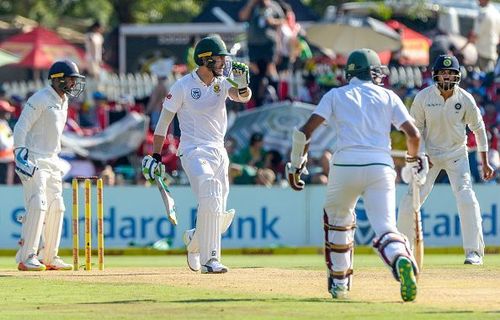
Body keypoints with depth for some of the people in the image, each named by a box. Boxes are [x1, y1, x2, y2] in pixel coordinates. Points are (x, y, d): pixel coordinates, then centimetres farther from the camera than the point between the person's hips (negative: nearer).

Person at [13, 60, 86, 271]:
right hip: (34, 160, -9)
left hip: (52, 160, 9)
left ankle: (50, 258, 15)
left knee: (56, 207, 8)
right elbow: (21, 128, -15)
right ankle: (26, 258, -18)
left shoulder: (63, 101, 15)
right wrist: (20, 155, -23)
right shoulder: (40, 99, -13)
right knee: (37, 204, -17)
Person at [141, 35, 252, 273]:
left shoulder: (223, 83, 7)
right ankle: (209, 260, -23)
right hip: (194, 152, -6)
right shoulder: (183, 86, -7)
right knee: (210, 202, -25)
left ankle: (194, 239, 38)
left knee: (220, 217, 8)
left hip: (219, 152, 6)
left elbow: (243, 97, -12)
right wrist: (155, 156, -7)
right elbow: (164, 121, -3)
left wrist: (242, 85, -35)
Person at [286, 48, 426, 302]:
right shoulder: (388, 97, 17)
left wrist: (295, 165, 13)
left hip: (345, 165, 0)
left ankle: (339, 282, 28)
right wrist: (414, 160, 27)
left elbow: (305, 131, 5)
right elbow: (413, 133, 9)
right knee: (385, 228, -6)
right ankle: (402, 259, -40)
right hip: (381, 167, 0)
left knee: (338, 221, 25)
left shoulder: (336, 95, 16)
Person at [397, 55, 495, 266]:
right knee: (411, 200, -5)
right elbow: (415, 128, -2)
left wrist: (485, 162, 0)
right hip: (429, 154, 0)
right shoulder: (423, 97, -12)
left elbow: (478, 128, 0)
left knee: (466, 199, -16)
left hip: (456, 155, 0)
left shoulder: (465, 99, -11)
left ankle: (474, 252, -11)